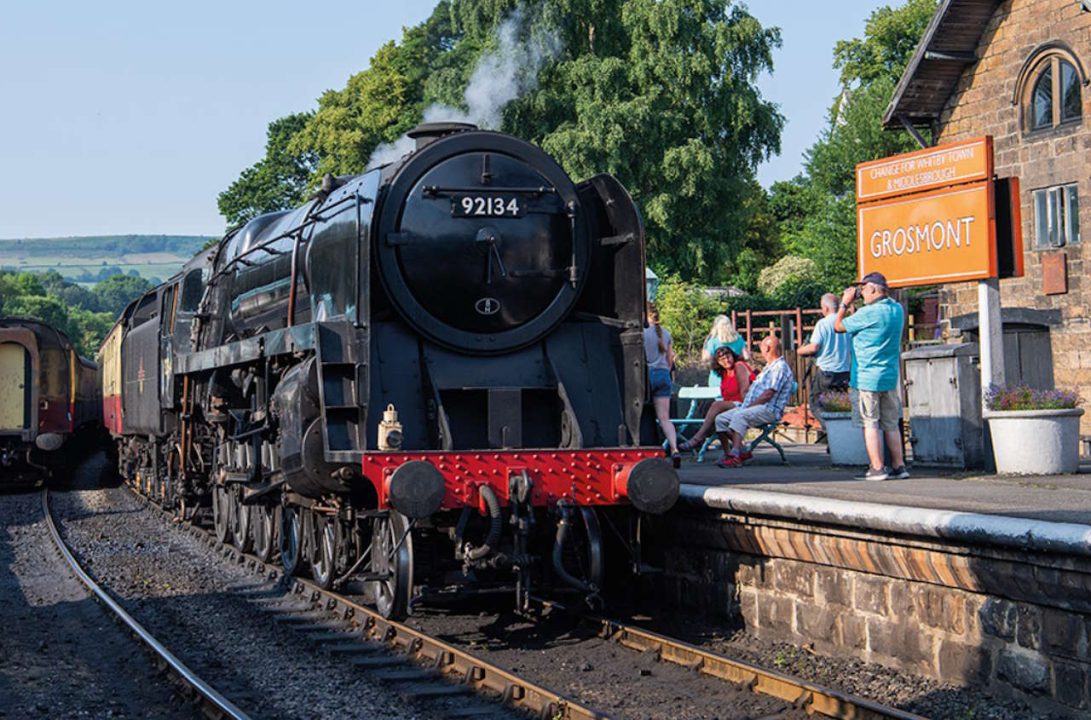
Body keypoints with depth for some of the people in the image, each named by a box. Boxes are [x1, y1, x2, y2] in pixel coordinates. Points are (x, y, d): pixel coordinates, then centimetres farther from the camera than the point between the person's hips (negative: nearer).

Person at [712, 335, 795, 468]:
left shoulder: (780, 368, -8)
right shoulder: (768, 367, 27)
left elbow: (768, 394, -17)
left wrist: (749, 406, -15)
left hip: (768, 409, -10)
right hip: (754, 407, 10)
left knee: (739, 416, -35)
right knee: (721, 419, -2)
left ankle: (735, 456, -45)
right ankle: (741, 451, -5)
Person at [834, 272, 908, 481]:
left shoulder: (868, 313, -16)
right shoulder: (897, 310, 8)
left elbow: (838, 326, -5)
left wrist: (845, 303, 7)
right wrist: (852, 306, 15)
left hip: (867, 377, -7)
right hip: (890, 377, 7)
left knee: (870, 424, -2)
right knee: (891, 424, 12)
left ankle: (877, 468, -4)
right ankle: (899, 466, 12)